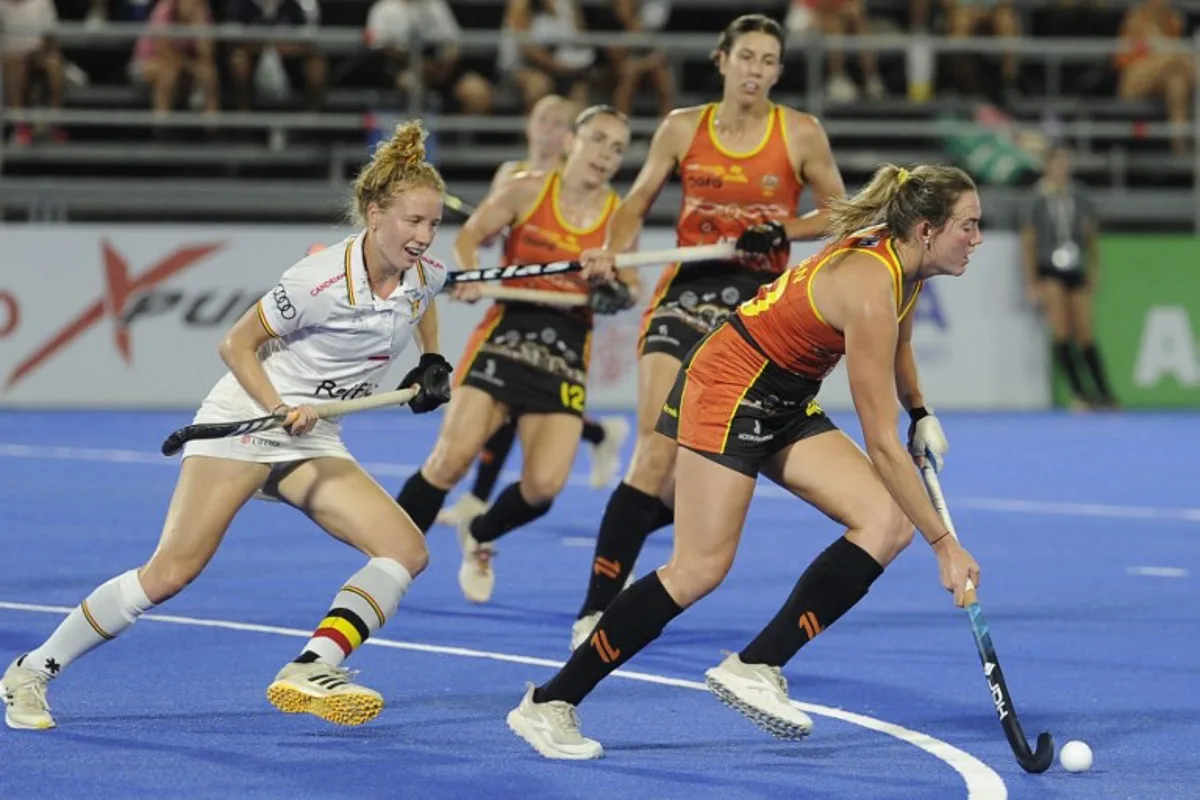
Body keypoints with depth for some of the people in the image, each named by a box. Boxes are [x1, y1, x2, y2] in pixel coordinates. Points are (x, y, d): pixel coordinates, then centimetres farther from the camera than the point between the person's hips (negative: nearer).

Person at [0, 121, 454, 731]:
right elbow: (236, 344, -12)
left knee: (406, 552, -14)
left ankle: (310, 670, -21)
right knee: (172, 571, -14)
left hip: (312, 442, 7)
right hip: (244, 419, -7)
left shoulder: (425, 274, -3)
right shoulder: (322, 280, -22)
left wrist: (432, 362, 12)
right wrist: (280, 410, -24)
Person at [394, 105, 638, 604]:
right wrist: (469, 274, -14)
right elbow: (470, 235, 7)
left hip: (566, 354, 2)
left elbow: (629, 286, 10)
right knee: (453, 455, -16)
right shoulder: (528, 191, 0)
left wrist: (618, 295, -13)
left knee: (545, 484, -11)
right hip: (506, 334, -2)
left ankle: (480, 537, 22)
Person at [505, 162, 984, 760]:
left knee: (888, 524, -9)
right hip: (729, 391, -9)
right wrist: (944, 543, -24)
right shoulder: (869, 290, -28)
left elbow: (897, 344, 26)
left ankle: (755, 668, -6)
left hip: (786, 406, 9)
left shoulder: (905, 263, -1)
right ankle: (548, 704, -3)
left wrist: (921, 414, 16)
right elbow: (881, 446, -27)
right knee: (700, 569, -13)